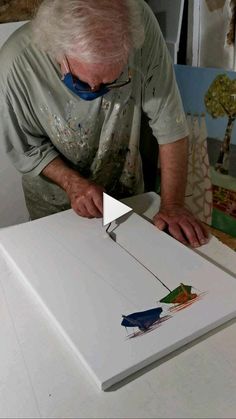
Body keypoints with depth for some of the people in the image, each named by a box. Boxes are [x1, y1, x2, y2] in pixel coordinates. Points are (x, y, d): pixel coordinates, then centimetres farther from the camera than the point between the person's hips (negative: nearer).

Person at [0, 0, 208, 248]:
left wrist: (172, 205, -25)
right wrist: (70, 181, -29)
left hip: (126, 189, 2)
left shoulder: (140, 23, -27)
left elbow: (169, 122, -23)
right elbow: (24, 147, -14)